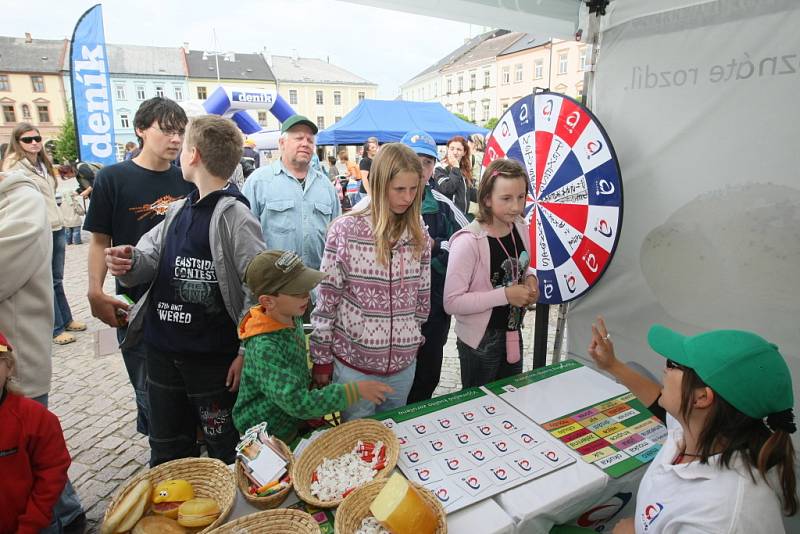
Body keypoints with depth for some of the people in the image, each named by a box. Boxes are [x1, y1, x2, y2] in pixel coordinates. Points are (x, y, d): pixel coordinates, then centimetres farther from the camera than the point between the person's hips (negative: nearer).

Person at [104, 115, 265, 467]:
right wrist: (130, 263, -15)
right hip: (161, 349, 8)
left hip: (213, 357, -7)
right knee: (167, 450, 24)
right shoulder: (177, 210, 8)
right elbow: (151, 259, 9)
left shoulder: (234, 216, -16)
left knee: (226, 450, 13)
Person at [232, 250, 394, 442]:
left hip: (295, 421, 6)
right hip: (269, 438, -6)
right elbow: (298, 403, -34)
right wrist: (355, 390, -32)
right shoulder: (264, 347, -31)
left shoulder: (293, 318, -7)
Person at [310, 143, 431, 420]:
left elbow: (423, 297, 9)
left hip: (403, 363, 4)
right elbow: (326, 299, -8)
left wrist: (412, 340, 12)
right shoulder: (346, 229, -12)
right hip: (354, 362, -3)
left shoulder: (419, 235, 0)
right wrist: (322, 359, -5)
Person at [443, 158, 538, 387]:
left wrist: (531, 278, -6)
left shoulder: (520, 228, -2)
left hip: (513, 332, 7)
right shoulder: (469, 241, -24)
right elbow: (452, 302, -25)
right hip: (480, 340, -6)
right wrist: (505, 294, -27)